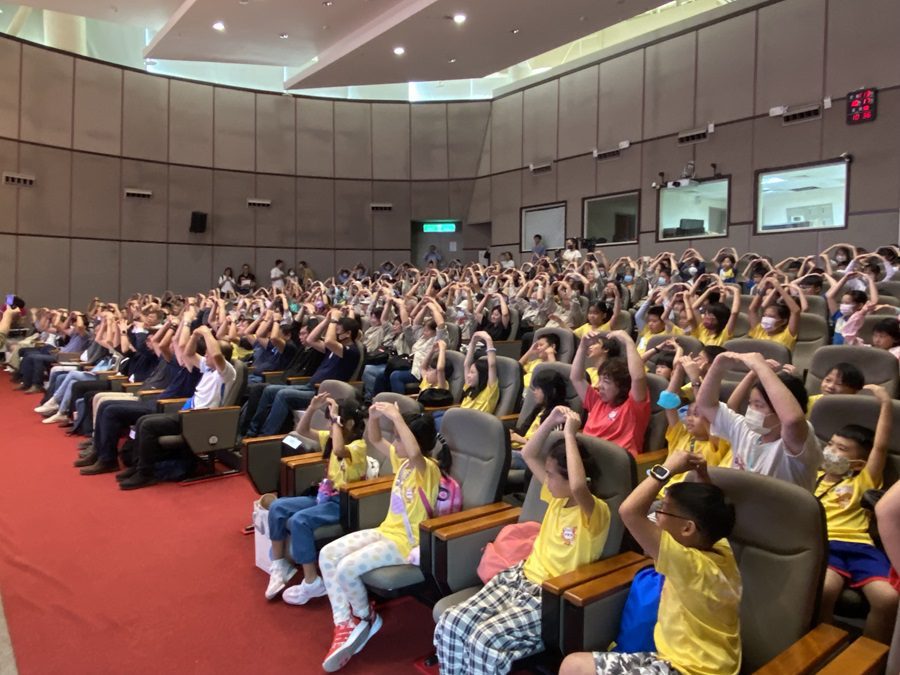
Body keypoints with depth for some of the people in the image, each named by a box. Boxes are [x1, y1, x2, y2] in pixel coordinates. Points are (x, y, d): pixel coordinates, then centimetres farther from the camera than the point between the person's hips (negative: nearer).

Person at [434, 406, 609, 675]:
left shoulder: (596, 512, -15)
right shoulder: (557, 496, 8)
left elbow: (578, 486, -39)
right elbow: (528, 454, 14)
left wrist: (569, 434, -30)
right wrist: (551, 421, 0)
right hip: (519, 577, 8)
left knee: (484, 640, -29)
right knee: (450, 623, -12)